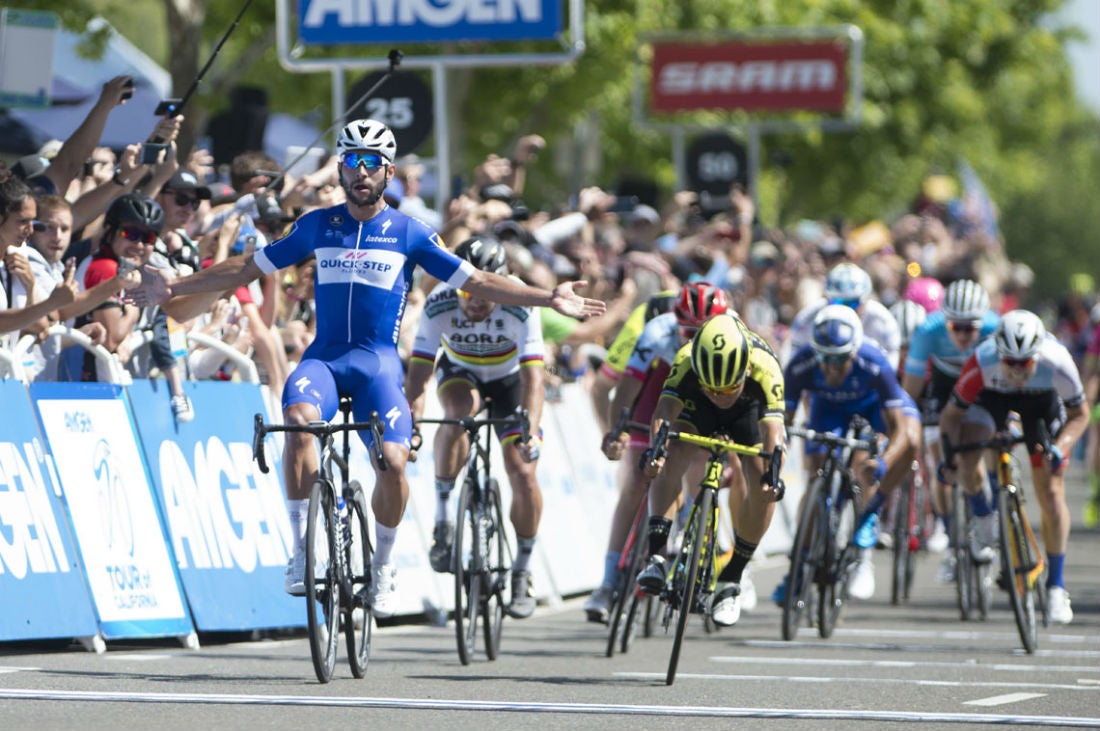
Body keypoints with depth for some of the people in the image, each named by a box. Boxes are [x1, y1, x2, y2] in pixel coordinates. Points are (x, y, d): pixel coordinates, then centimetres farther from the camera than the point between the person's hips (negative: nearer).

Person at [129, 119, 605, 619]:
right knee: (299, 420, -33)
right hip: (324, 356, 1)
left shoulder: (409, 233, 6)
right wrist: (173, 290, 12)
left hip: (378, 361, -1)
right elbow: (248, 268, 15)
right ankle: (302, 547, -22)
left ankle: (382, 564, 5)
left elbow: (476, 282, 7)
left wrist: (548, 299, -2)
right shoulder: (318, 226, 9)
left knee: (393, 461, -22)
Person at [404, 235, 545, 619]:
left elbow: (533, 374, -38)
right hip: (459, 373, 0)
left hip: (509, 380, 0)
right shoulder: (439, 304, -30)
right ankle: (443, 512, -20)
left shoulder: (520, 306, -33)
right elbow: (419, 369, -32)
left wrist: (531, 429, -52)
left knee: (523, 473, -13)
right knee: (458, 412, -36)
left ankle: (522, 571, 6)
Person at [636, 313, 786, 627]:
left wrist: (772, 475, -64)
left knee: (762, 490, -20)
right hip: (697, 410, 0)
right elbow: (665, 410, -46)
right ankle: (655, 554, -30)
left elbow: (772, 430, -47)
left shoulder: (765, 368, -40)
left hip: (749, 410, 0)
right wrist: (654, 452, -65)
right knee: (673, 458, -30)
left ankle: (731, 578, -3)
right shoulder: (686, 361, -38)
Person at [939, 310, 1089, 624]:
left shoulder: (1057, 365, -38)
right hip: (993, 396, 0)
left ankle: (1056, 586, 6)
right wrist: (949, 455, -34)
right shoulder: (981, 364, -39)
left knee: (1051, 492, -6)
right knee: (967, 460, -26)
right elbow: (951, 414, -22)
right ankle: (984, 521, 6)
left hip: (1042, 400, 0)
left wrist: (1059, 447, -35)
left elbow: (1079, 415, -19)